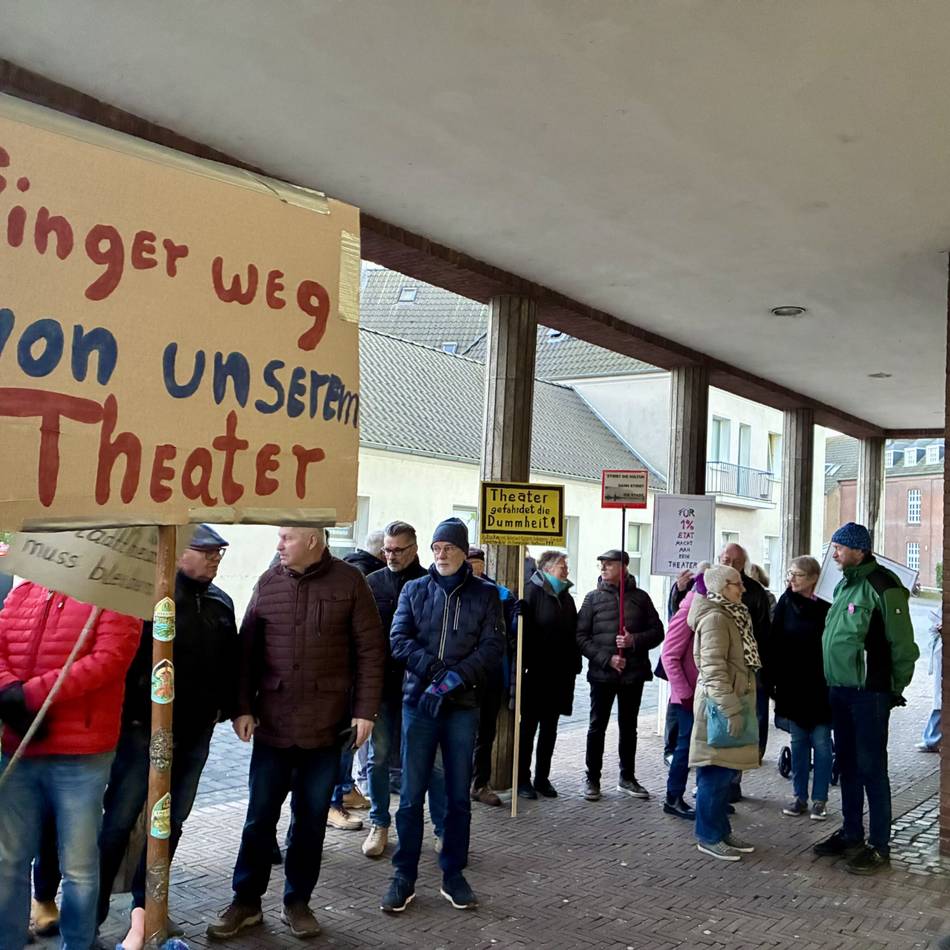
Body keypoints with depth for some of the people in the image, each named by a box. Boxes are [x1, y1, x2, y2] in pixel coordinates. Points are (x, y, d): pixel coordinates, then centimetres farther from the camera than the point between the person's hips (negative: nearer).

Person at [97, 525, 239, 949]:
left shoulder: (220, 603, 9)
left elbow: (230, 661, 17)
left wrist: (223, 706, 12)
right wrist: (128, 714, -17)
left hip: (195, 733, 6)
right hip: (143, 728, -6)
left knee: (171, 822, 14)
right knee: (119, 821, 0)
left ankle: (144, 906, 28)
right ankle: (91, 912, 14)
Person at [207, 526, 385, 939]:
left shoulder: (349, 581, -5)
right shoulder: (268, 582, 3)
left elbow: (370, 650, -4)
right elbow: (248, 649, 5)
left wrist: (365, 710, -8)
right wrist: (243, 707, 0)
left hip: (326, 725, -2)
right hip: (272, 723, 2)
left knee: (311, 819, 11)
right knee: (260, 816, 9)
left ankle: (297, 901, 26)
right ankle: (246, 901, 24)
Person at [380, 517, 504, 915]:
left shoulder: (485, 594, 4)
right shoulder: (414, 589, 7)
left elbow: (493, 647, -5)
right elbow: (399, 639, -3)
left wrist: (456, 677, -18)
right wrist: (433, 669, -17)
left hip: (463, 705, 0)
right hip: (418, 702, 0)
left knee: (459, 796, 8)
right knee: (411, 795, 3)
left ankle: (453, 874, 22)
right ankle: (404, 877, 13)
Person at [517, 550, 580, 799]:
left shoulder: (566, 597, 13)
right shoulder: (533, 592, -9)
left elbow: (573, 634, 14)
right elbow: (524, 630, -15)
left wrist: (574, 667, 9)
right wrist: (525, 664, -19)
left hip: (560, 675, 7)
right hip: (536, 673, -6)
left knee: (549, 728, 12)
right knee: (529, 725, 3)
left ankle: (542, 777, 20)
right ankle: (523, 779, 11)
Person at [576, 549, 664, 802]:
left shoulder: (640, 597, 3)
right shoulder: (593, 598, 0)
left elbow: (657, 632, 4)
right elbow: (581, 637, -4)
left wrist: (634, 641, -15)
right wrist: (606, 659, -15)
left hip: (633, 673, 2)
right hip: (602, 674, -1)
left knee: (629, 727, 14)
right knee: (597, 727, 6)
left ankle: (627, 778, 27)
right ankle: (592, 779, 18)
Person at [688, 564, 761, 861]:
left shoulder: (732, 616, 16)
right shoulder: (715, 618, -16)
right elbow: (714, 669, -22)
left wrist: (737, 706, 18)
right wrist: (730, 709, -24)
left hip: (733, 701, 10)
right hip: (719, 705, -10)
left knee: (726, 772, 14)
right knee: (715, 774, -3)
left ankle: (722, 830, 23)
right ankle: (708, 837, 5)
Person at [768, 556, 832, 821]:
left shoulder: (827, 607, -9)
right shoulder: (786, 603, 1)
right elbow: (775, 643, 1)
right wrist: (772, 680, -3)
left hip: (820, 686, -3)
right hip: (792, 685, 3)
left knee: (821, 743, 6)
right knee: (798, 742, 12)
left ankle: (819, 799, 16)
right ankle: (799, 797, 21)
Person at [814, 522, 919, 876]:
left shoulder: (882, 587, -14)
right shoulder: (844, 585, 13)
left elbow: (902, 645, -13)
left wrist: (894, 690, -7)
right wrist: (834, 681, 17)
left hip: (869, 693, -9)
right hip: (840, 690, 9)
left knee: (871, 768, -2)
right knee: (847, 764, 16)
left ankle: (879, 846, 8)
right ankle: (851, 834, 28)